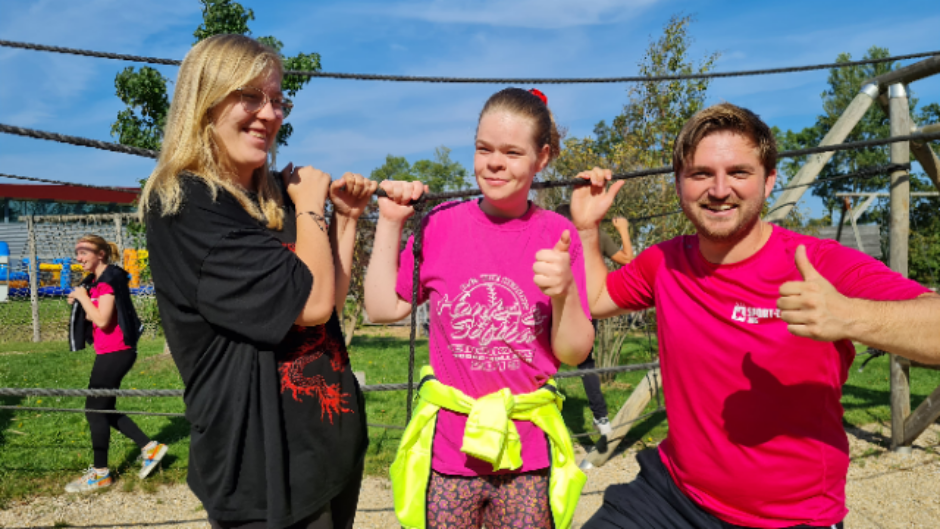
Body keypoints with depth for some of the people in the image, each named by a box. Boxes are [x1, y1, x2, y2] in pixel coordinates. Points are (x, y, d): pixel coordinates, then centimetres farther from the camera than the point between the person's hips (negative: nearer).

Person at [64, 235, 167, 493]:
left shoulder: (108, 280, -15)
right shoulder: (96, 280, 15)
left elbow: (102, 320, -23)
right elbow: (95, 318, 17)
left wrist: (83, 297, -12)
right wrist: (79, 303, 1)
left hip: (115, 353, -10)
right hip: (110, 353, 10)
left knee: (95, 409, -2)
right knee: (104, 409, 14)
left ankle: (100, 473, 10)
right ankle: (150, 447, 19)